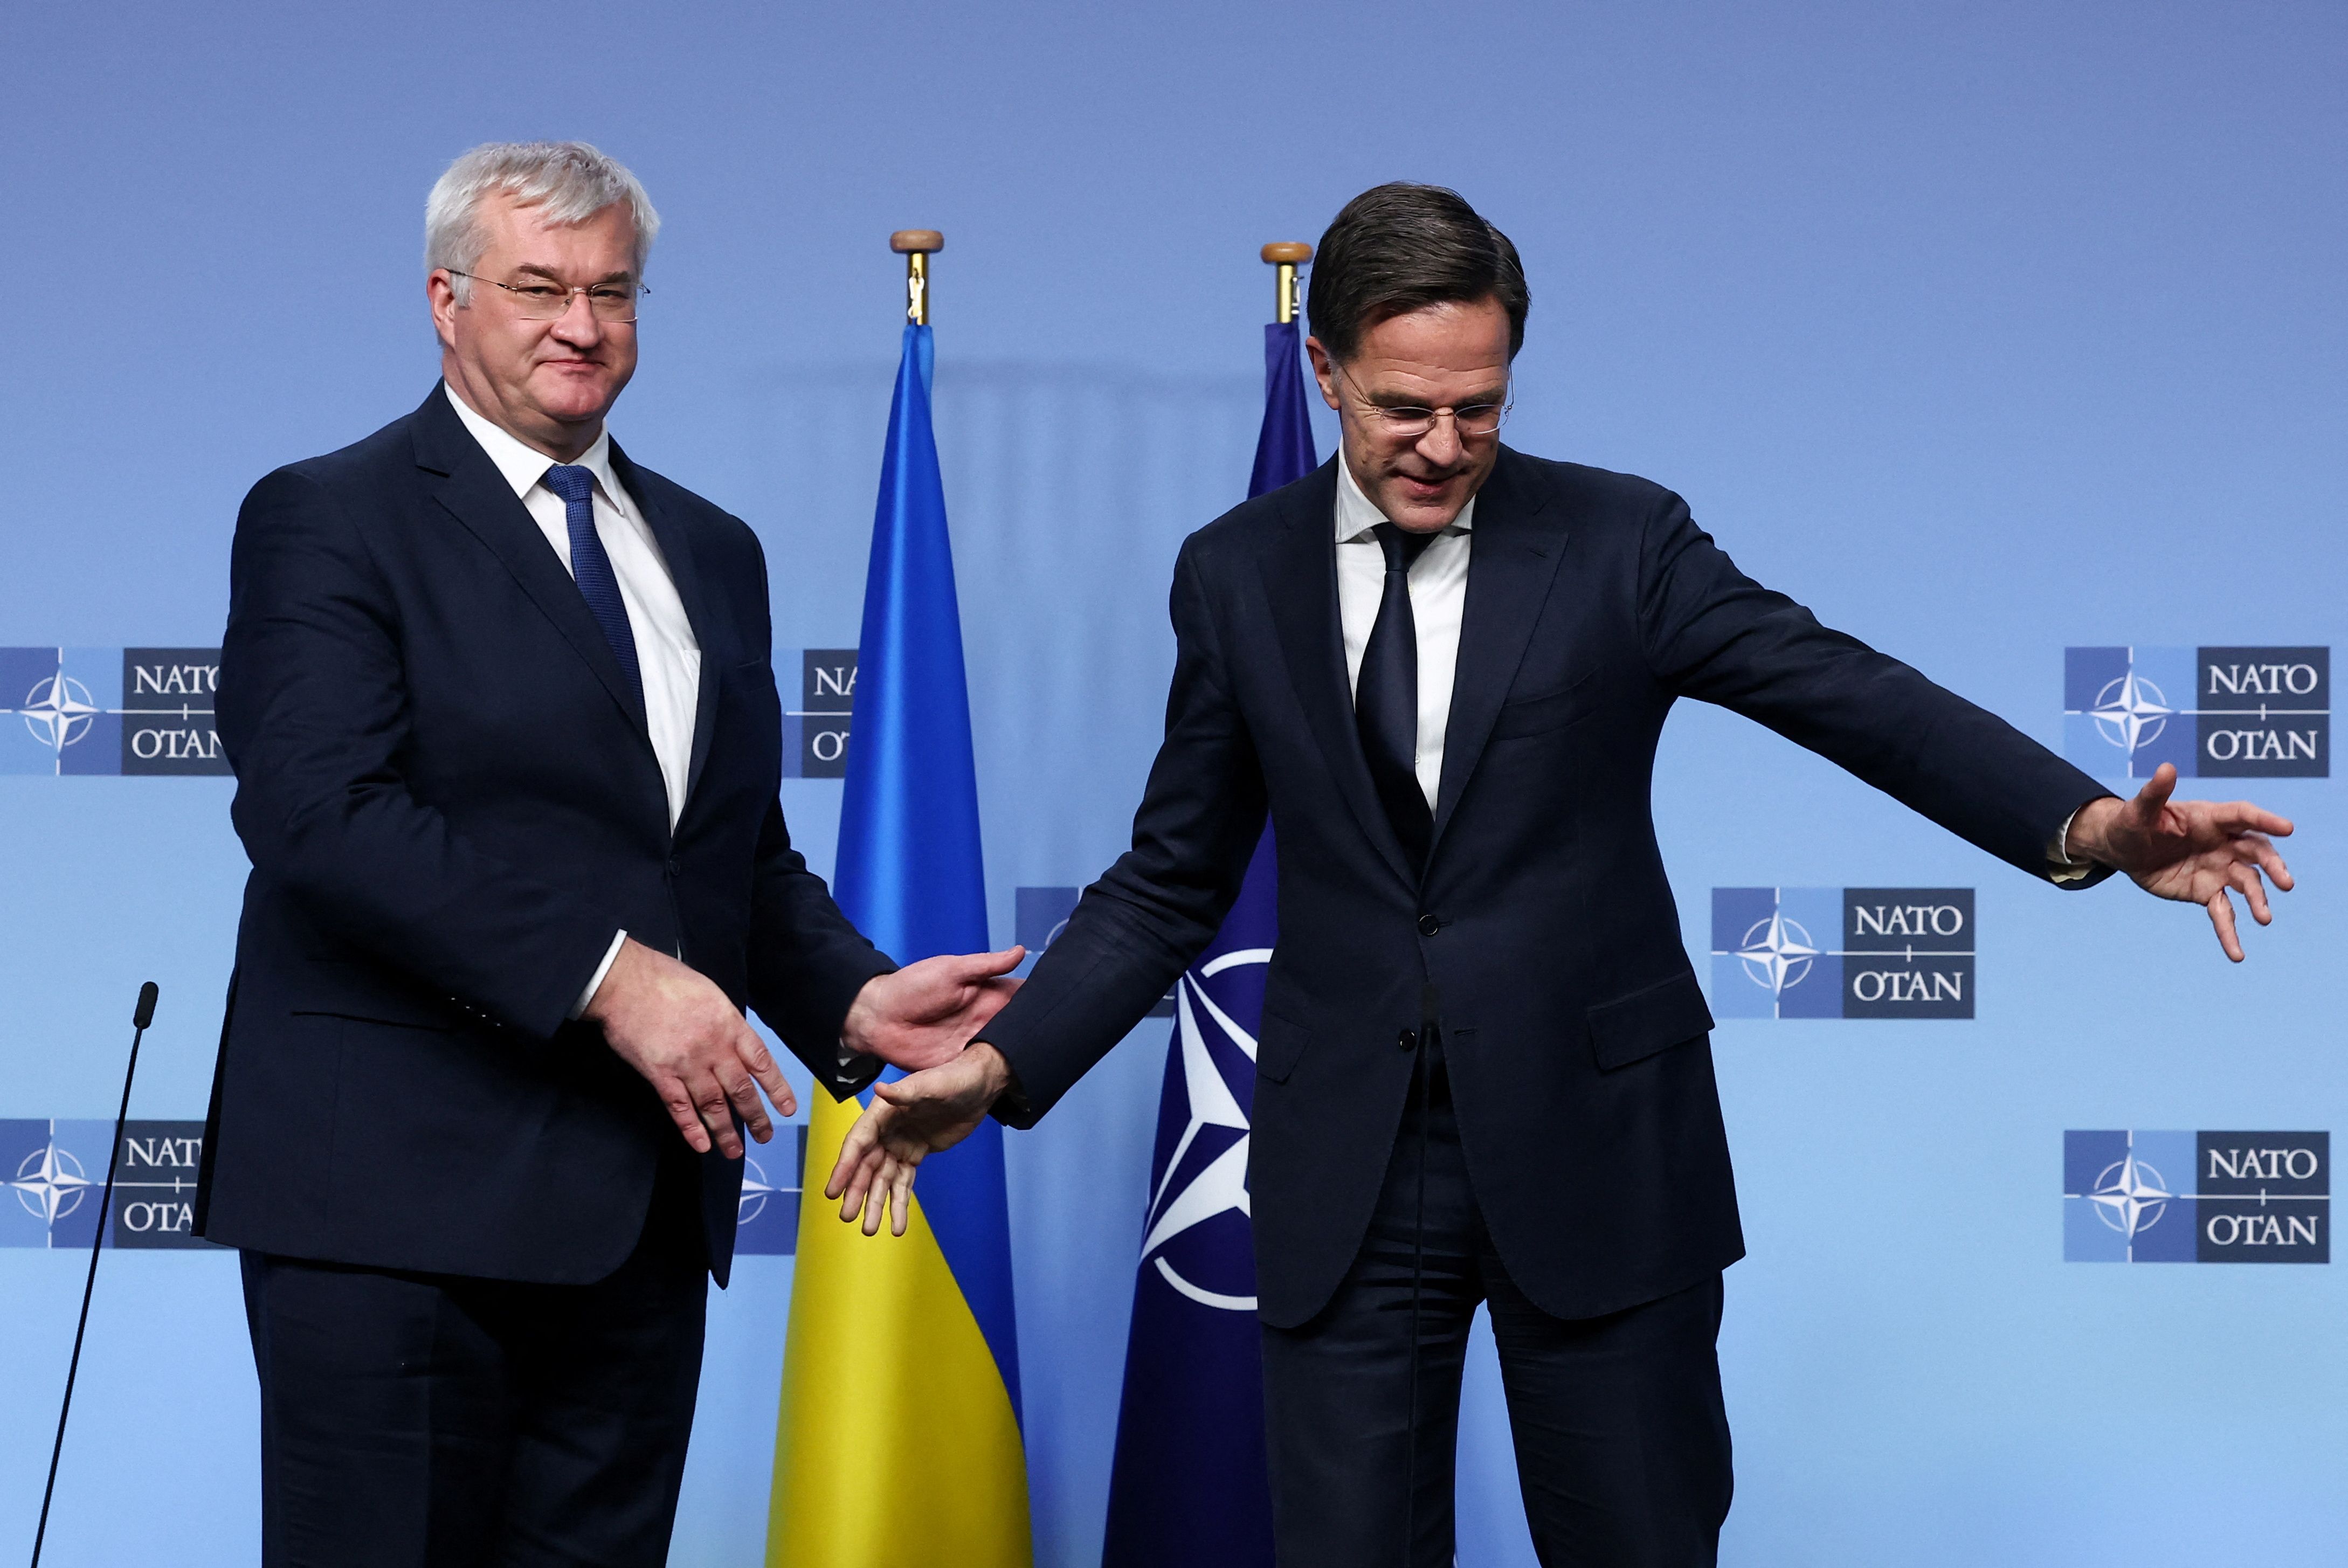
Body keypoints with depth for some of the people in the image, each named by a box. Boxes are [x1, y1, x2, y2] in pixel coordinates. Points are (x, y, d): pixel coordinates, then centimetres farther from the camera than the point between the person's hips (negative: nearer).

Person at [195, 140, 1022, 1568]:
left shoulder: (713, 553, 19)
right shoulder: (330, 522, -3)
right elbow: (321, 810, -17)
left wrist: (853, 1001, 1)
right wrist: (607, 975, -22)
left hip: (644, 1210, 6)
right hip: (402, 1199, -6)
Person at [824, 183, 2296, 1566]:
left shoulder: (1619, 541, -1)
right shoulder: (1237, 576, 6)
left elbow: (1850, 693, -10)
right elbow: (1173, 880, 11)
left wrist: (2089, 826, -25)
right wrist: (999, 1066, 0)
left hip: (1596, 1155, -1)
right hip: (1346, 1174, 2)